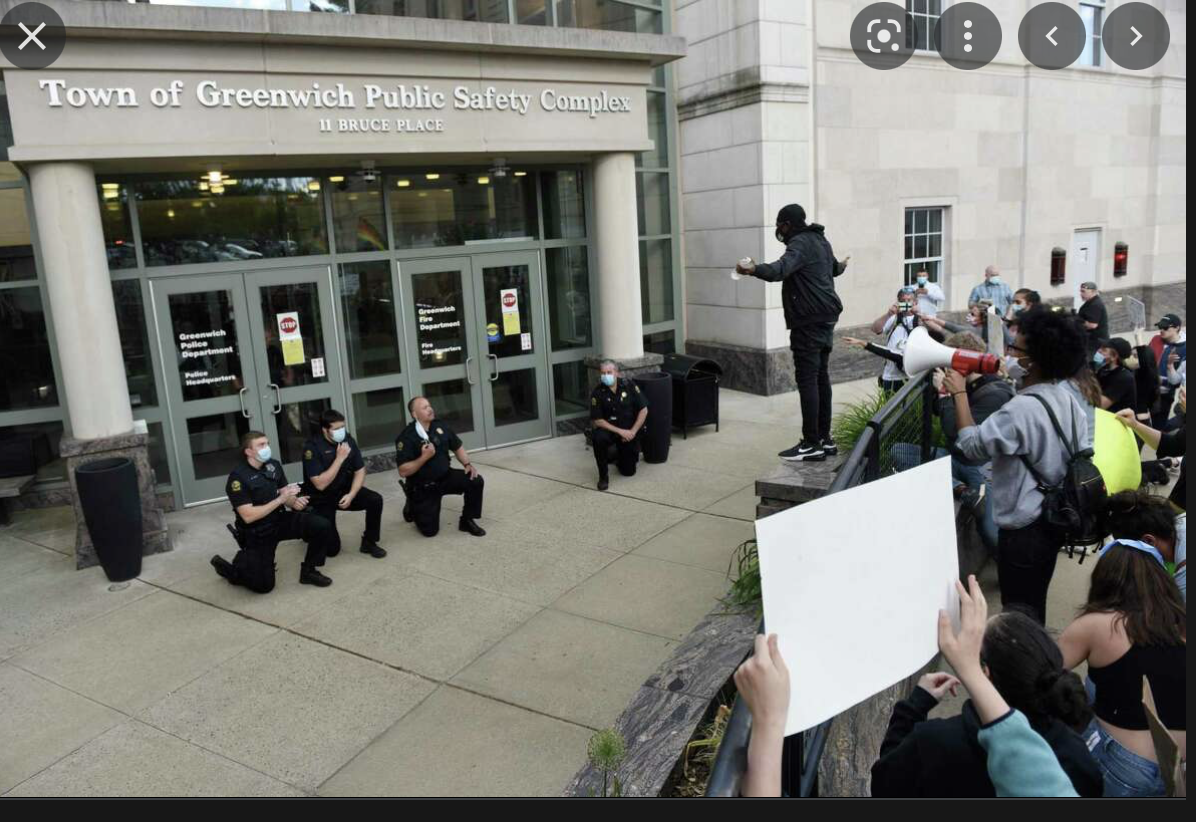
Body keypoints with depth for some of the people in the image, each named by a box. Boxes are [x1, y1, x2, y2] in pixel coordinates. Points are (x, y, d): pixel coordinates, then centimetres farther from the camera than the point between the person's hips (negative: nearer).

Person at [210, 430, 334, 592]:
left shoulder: (273, 465, -2)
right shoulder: (238, 477, -21)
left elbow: (286, 495, 3)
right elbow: (248, 516, -25)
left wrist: (295, 502, -22)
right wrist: (280, 499, -28)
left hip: (280, 520, 5)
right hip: (257, 533, -5)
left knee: (323, 526, -15)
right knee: (263, 586, -6)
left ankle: (308, 571, 4)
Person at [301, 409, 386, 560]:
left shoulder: (347, 439, -8)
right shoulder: (312, 447, -23)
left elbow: (360, 471, -3)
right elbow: (320, 484, -28)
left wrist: (351, 495, -19)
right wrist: (340, 458, -30)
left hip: (344, 490, 4)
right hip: (322, 499, -4)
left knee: (375, 500, -22)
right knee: (332, 549, -10)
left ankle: (369, 542, -3)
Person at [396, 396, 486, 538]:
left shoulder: (441, 426, -3)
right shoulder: (406, 437, -20)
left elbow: (457, 447, 11)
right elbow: (403, 471, -23)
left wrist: (467, 464, -6)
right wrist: (425, 457, -31)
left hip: (445, 476, 5)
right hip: (422, 487, -5)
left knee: (476, 481, -18)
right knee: (430, 530, -5)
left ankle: (467, 521, 1)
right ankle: (413, 508, 28)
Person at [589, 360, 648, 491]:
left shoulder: (629, 385, -10)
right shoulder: (597, 392, -14)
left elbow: (644, 410, -6)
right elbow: (597, 420, -14)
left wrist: (633, 431, -15)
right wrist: (620, 431, -22)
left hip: (630, 432, 1)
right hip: (609, 429, -1)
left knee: (628, 471, 1)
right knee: (599, 438, -37)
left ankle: (620, 458, 39)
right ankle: (603, 475, -16)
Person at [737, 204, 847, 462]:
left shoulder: (801, 243, -13)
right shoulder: (820, 240, 18)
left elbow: (781, 269, -34)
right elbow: (834, 268, 39)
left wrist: (753, 270, -49)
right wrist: (841, 266, 63)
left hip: (809, 320, -10)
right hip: (825, 317, 10)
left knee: (807, 379, -9)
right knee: (821, 376, 13)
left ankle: (811, 444, -9)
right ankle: (824, 439, 18)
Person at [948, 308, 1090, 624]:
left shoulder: (1021, 408, -27)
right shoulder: (1067, 400, 3)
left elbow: (972, 445, -21)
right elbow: (1079, 455, 11)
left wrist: (960, 393, -13)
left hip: (1023, 529, -9)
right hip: (1054, 521, 9)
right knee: (1035, 609, 23)